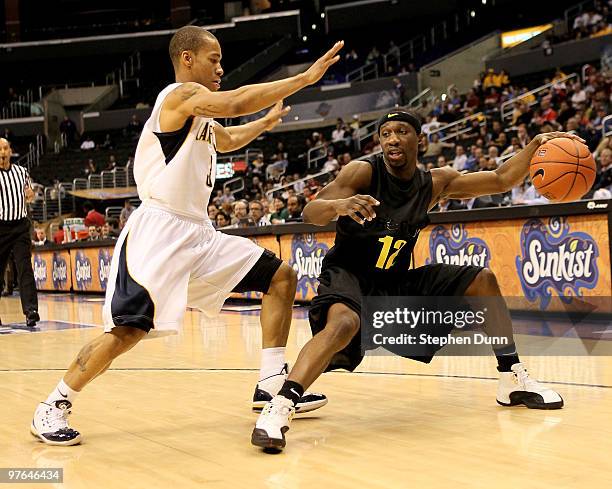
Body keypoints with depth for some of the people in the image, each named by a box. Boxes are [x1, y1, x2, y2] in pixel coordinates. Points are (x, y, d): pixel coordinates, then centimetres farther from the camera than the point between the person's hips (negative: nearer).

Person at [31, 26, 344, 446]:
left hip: (199, 233, 10)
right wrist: (305, 78, -23)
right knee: (129, 329, -17)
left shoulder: (202, 118, 19)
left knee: (281, 277, 7)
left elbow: (226, 140, 44)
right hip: (158, 232, -10)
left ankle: (272, 385, 8)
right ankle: (53, 408, 1)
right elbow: (237, 102, -27)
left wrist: (267, 122, 40)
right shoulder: (180, 95, -9)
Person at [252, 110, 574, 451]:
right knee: (344, 324, -39)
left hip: (399, 281, 6)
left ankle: (513, 379, 11)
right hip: (348, 275, -6)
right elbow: (311, 213, -27)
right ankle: (280, 407, -43)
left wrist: (536, 145, -15)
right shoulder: (363, 172, -16)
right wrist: (338, 205, -49)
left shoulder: (436, 183, -1)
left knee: (482, 281, 2)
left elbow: (502, 180, 0)